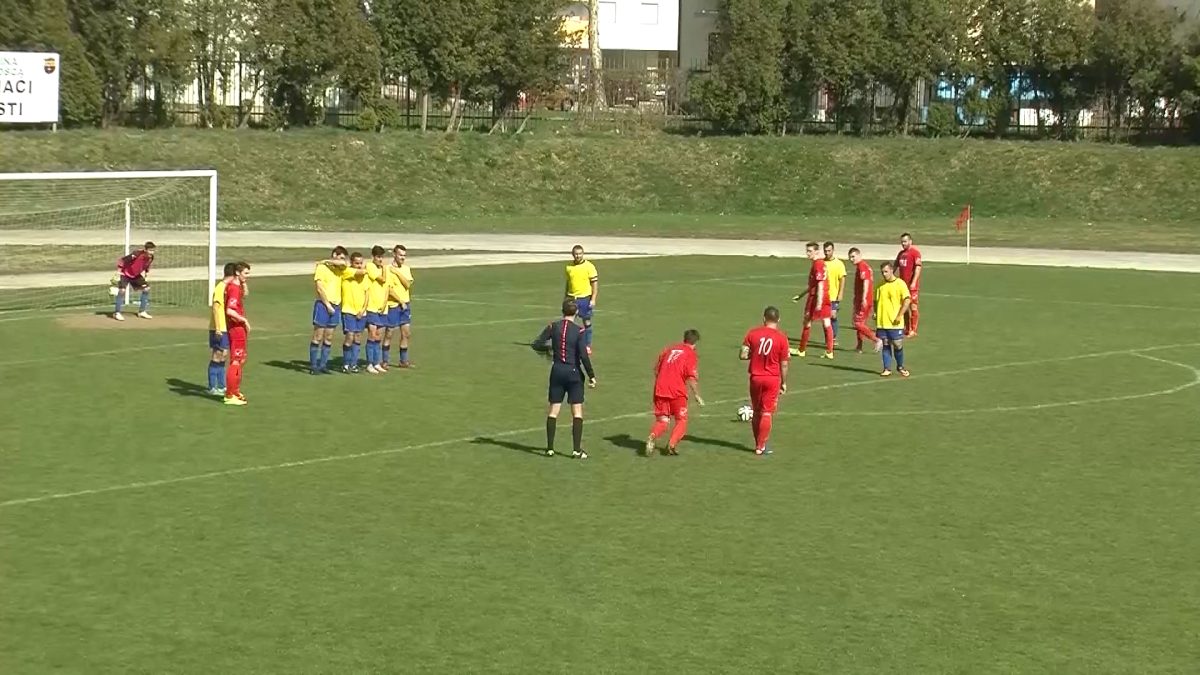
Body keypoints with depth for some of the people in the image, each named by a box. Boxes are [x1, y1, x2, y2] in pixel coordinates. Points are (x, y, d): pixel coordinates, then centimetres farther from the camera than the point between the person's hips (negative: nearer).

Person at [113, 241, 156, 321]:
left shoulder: (151, 258, -14)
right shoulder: (136, 255, -33)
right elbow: (121, 262, -27)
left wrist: (144, 275, 8)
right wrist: (118, 275, -24)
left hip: (136, 275, 7)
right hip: (125, 274, -7)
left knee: (146, 288, 2)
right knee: (122, 290, -24)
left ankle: (142, 311, 14)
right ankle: (117, 313, -14)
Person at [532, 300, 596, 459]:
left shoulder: (553, 327, -1)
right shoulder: (579, 331, -10)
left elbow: (536, 344, 3)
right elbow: (584, 356, -15)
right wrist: (591, 376, -7)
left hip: (557, 371, 3)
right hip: (574, 373, -3)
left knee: (553, 410, 10)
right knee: (577, 411, 4)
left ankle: (550, 448, 11)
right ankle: (577, 450, 0)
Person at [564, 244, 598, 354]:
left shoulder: (589, 266, -8)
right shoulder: (569, 266, 3)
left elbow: (595, 283, -6)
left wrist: (593, 299, -12)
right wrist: (566, 298, 16)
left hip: (585, 298, -3)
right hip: (572, 298, 3)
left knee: (587, 322, 6)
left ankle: (587, 346, 17)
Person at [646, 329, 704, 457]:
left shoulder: (670, 348, 16)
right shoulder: (691, 354, -1)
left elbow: (656, 369, 19)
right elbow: (692, 378, -9)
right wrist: (697, 395, 0)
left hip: (660, 390, 4)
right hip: (677, 392, -4)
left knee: (662, 421, 10)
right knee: (681, 420, 12)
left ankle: (652, 437, -20)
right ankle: (672, 444, -10)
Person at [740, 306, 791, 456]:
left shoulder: (753, 333, -5)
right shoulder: (782, 337, -8)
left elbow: (742, 355, -7)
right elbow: (784, 364, -4)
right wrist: (784, 383, 6)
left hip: (755, 377, 2)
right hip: (773, 379, -2)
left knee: (756, 412, 16)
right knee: (767, 413, 4)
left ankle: (758, 444, 23)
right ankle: (761, 447, 5)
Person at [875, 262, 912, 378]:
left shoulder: (900, 283, -7)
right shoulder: (880, 285, 9)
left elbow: (907, 300, -12)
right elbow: (876, 301, 20)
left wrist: (899, 316, -17)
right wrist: (875, 313, 6)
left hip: (895, 323, -4)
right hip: (881, 322, 4)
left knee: (898, 346, 1)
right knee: (885, 346, 5)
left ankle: (900, 367, 20)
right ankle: (887, 369, 11)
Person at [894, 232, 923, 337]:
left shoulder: (915, 252, -9)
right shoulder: (901, 253, 15)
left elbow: (918, 268, -15)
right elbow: (895, 267, 21)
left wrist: (914, 282, -22)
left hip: (912, 285, -8)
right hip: (902, 284, 8)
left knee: (913, 306, -5)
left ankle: (913, 330, -1)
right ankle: (906, 329, 19)